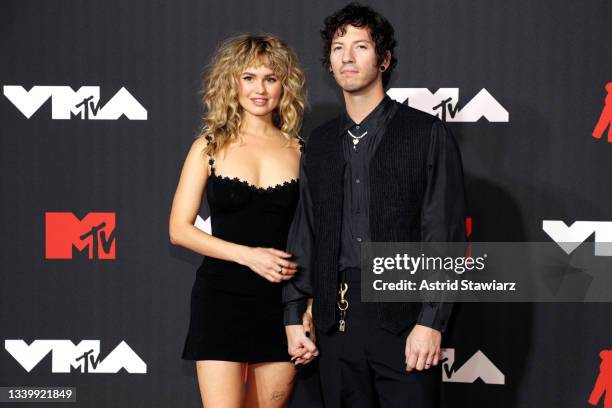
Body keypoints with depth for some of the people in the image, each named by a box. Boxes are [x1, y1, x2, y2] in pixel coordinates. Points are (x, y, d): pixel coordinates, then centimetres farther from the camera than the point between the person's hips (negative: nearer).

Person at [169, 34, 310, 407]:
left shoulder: (298, 151, 4)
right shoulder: (210, 147, 2)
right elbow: (179, 229, -1)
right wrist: (249, 255, -13)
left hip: (283, 301, 2)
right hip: (222, 297, -1)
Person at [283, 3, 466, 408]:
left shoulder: (427, 134, 0)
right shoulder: (319, 144, 15)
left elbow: (445, 234, -6)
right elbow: (304, 234, 16)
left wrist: (431, 322, -12)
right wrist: (294, 315, 9)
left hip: (404, 317, -4)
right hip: (337, 320, 4)